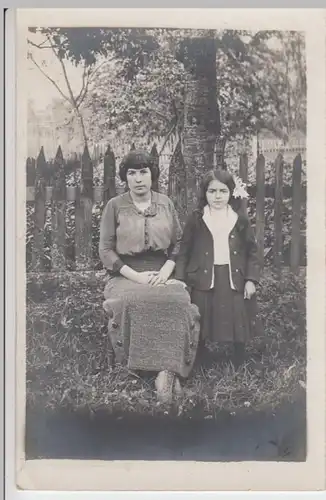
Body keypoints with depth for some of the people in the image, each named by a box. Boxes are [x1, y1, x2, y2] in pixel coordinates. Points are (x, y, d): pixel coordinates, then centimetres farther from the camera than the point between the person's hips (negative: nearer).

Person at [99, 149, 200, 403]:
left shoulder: (165, 203, 12)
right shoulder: (115, 206, 5)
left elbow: (178, 243, 12)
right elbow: (106, 251, 1)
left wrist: (165, 271, -7)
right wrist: (136, 276, -11)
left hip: (161, 273, 2)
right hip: (125, 274, -1)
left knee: (179, 303, -33)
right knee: (130, 303, -36)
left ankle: (168, 370, -28)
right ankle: (168, 372, -25)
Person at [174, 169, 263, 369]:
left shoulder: (241, 220, 3)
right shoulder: (195, 219, 0)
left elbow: (252, 251, 6)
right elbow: (184, 252, 2)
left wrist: (251, 279, -2)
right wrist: (180, 280, -5)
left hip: (234, 280, 1)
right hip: (203, 280, -1)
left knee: (239, 326, 8)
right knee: (201, 329, 5)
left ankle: (240, 368, 25)